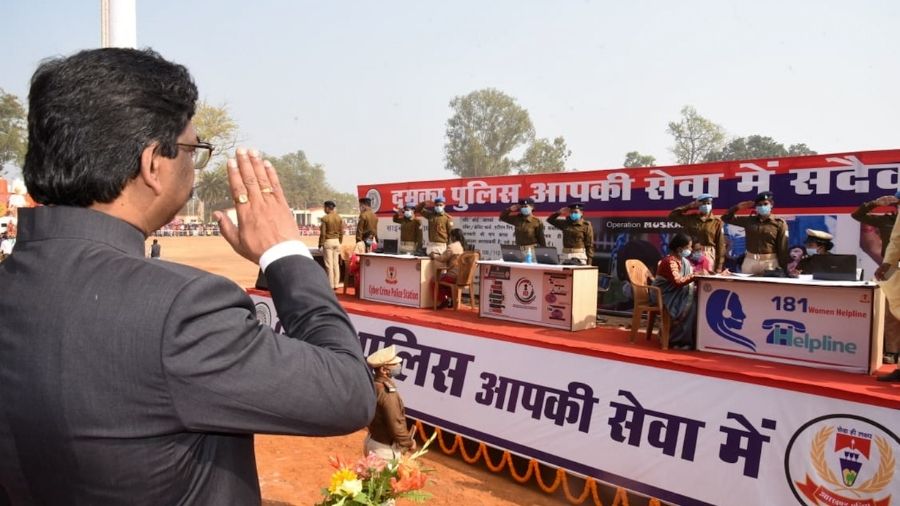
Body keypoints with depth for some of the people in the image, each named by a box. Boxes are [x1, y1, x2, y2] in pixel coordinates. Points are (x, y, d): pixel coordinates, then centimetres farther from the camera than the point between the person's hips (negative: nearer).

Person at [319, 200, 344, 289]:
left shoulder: (325, 218, -11)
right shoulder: (339, 218, 5)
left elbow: (323, 233, -11)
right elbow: (341, 232, 8)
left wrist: (320, 244, -2)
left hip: (328, 242, -5)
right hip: (337, 241, 5)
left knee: (329, 264, -1)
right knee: (336, 263, 9)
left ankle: (330, 284, 0)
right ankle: (336, 284, 11)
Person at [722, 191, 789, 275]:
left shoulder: (779, 223, -2)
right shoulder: (749, 220, 6)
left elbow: (783, 248, -3)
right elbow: (726, 218, 11)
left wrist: (784, 268, -5)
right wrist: (738, 207, 0)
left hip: (769, 262, -3)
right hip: (750, 261, 3)